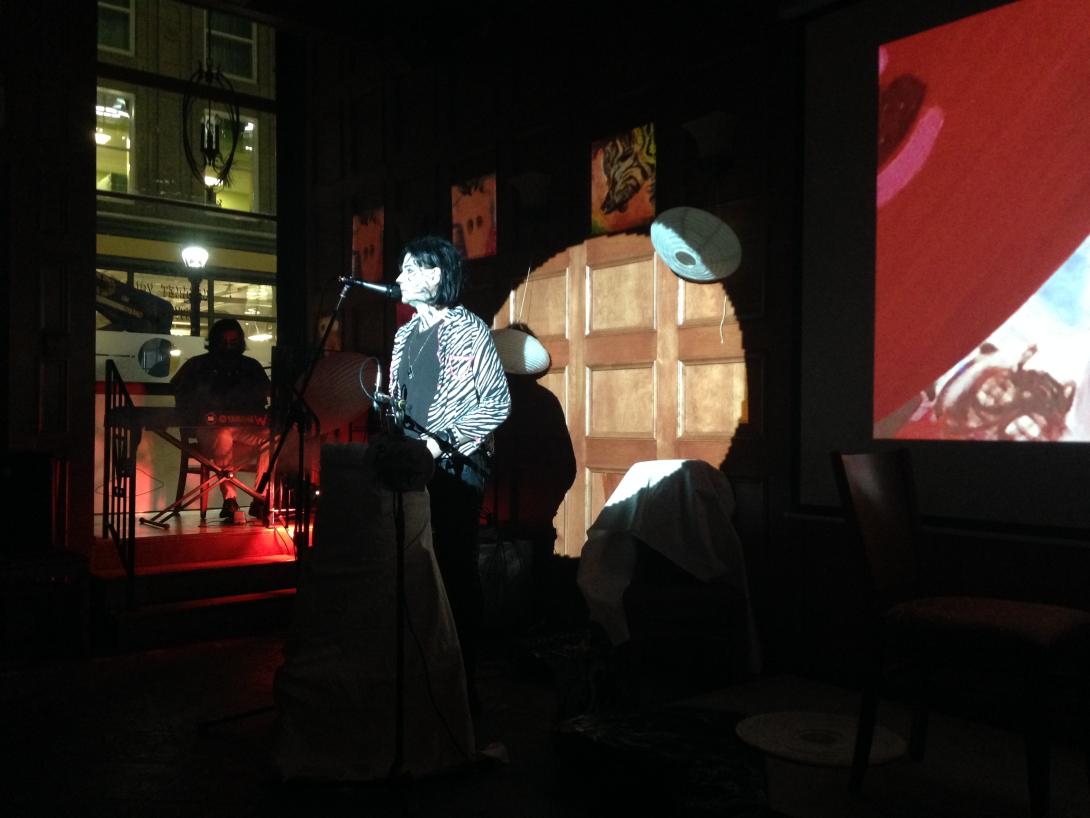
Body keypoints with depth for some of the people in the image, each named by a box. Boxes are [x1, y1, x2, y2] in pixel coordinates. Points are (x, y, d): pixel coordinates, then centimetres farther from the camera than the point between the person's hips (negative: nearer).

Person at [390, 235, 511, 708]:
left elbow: (498, 402, -10)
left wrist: (448, 442, -16)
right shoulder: (406, 334, 16)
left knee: (456, 573, -4)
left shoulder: (468, 330, -5)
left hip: (456, 469, -7)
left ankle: (463, 682, 7)